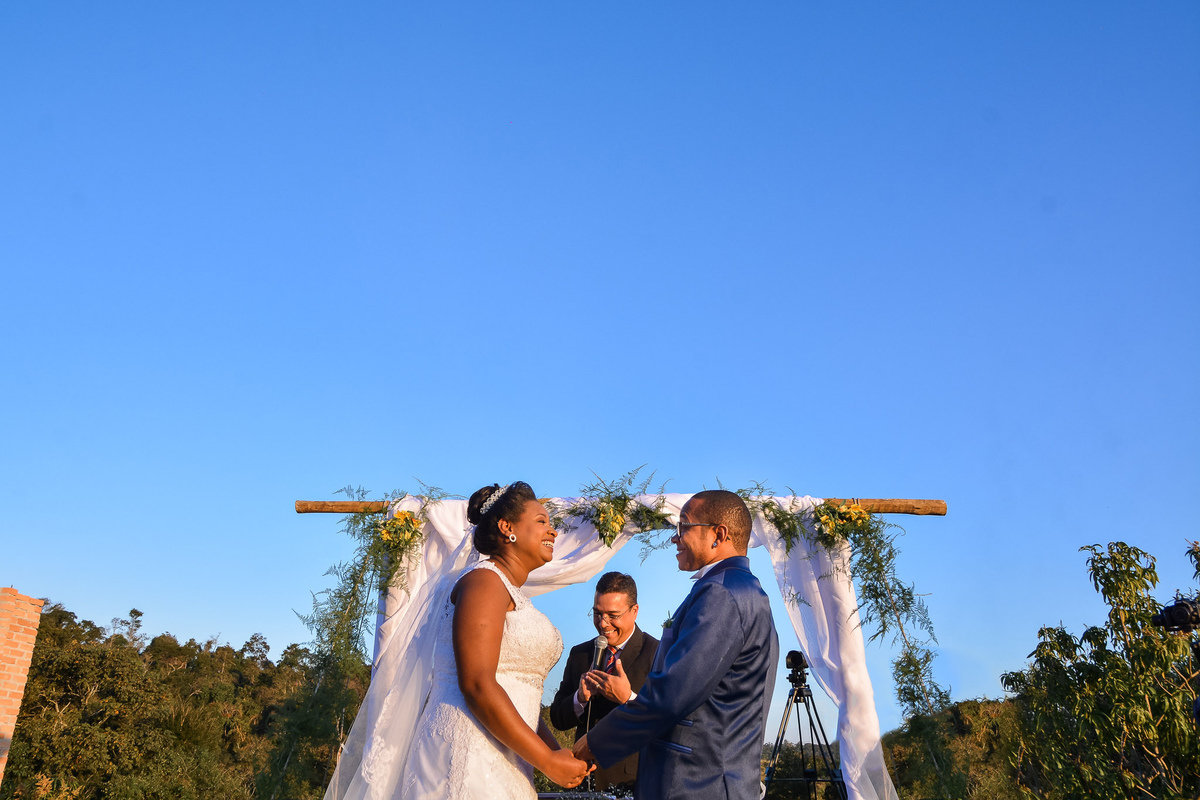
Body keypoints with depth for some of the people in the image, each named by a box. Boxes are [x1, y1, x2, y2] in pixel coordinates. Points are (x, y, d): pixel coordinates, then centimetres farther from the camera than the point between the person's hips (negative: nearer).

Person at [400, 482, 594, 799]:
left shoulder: (514, 594, 20)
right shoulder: (484, 580, -10)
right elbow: (476, 685, -20)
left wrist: (558, 752, 7)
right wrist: (547, 760, -16)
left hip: (502, 762, 9)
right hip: (469, 757, -9)